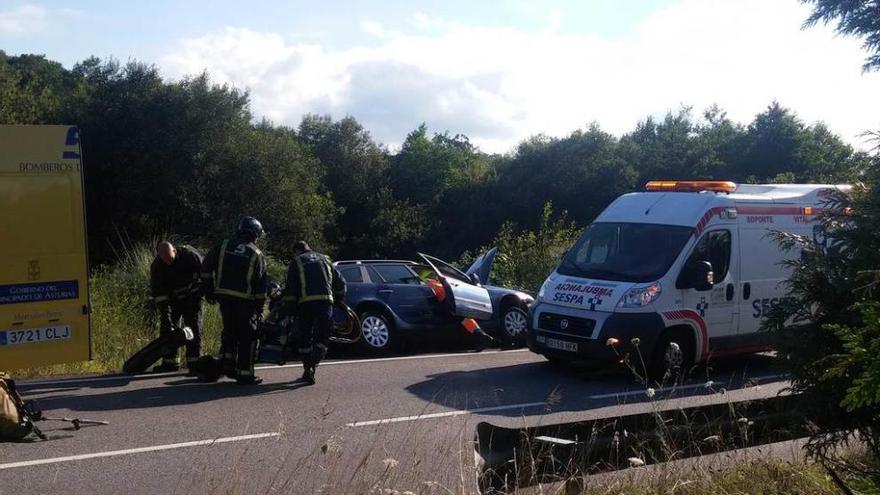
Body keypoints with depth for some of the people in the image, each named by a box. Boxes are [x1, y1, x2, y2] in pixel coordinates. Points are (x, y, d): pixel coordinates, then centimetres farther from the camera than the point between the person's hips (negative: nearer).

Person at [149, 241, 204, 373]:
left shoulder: (190, 255, -24)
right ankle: (169, 362, 7)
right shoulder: (156, 266, -19)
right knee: (167, 329, -1)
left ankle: (194, 361, -3)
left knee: (194, 328, -8)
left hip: (192, 297, -2)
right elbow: (158, 293, -20)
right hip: (172, 300, 2)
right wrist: (166, 317, -26)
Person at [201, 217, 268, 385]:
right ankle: (245, 374, 6)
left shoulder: (223, 246, 7)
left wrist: (208, 289, 15)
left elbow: (206, 267, 7)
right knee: (246, 335, 5)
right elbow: (261, 285, 0)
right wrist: (260, 308, 6)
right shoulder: (257, 255, 1)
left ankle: (227, 362, 11)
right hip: (244, 298, -3)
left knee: (229, 329, 21)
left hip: (223, 296, 3)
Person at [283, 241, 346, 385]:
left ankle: (308, 369, 3)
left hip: (306, 303, -2)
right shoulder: (324, 259, 24)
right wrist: (338, 300, 31)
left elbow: (290, 288, 5)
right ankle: (313, 365, -9)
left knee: (306, 337, 9)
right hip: (326, 301, 2)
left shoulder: (296, 262, 14)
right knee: (323, 337, 9)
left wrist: (291, 308, 9)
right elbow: (340, 282, 21)